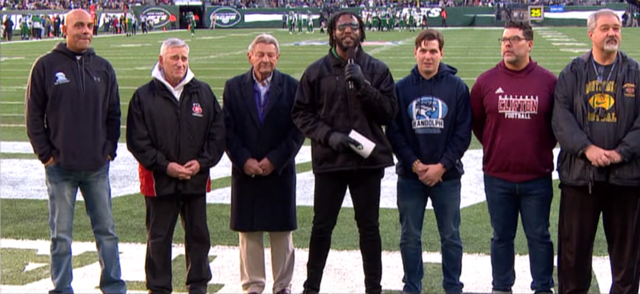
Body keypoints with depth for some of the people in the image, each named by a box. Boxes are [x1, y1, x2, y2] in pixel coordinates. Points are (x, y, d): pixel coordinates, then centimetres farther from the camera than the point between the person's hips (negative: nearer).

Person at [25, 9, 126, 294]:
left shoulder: (103, 67, 7)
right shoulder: (46, 65, -1)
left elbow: (113, 113, 12)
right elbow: (33, 115, 0)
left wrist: (109, 149, 3)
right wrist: (45, 153, -5)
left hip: (97, 167, 3)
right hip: (60, 168, -3)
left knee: (106, 230, 9)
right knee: (61, 235, 4)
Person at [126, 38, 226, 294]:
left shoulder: (203, 93, 6)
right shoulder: (144, 96, -2)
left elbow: (218, 133, 6)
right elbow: (137, 140, -5)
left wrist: (202, 162, -8)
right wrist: (164, 165, -13)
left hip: (196, 179, 2)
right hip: (159, 180, -2)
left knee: (198, 234, 11)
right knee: (158, 237, 5)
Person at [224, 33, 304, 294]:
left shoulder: (291, 87, 1)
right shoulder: (234, 87, 4)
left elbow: (298, 130, -3)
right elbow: (228, 129, 1)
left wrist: (274, 160, -11)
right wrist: (244, 160, -10)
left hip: (280, 172, -1)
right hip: (245, 172, 1)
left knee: (282, 233, 5)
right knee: (248, 232, 5)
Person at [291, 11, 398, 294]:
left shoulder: (377, 69, 2)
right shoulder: (316, 71, 2)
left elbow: (389, 112, -4)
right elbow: (301, 112, 2)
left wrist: (364, 86, -17)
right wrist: (328, 135, -11)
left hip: (368, 159, 0)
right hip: (328, 160, 0)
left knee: (369, 227, 9)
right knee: (322, 226, 6)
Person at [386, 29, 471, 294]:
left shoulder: (457, 87, -1)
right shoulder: (401, 88, 2)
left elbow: (463, 133, -4)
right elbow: (394, 132, -1)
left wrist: (441, 166, -13)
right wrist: (414, 164, -12)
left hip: (447, 176, -1)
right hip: (410, 176, 1)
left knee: (451, 237, 8)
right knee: (410, 237, 8)